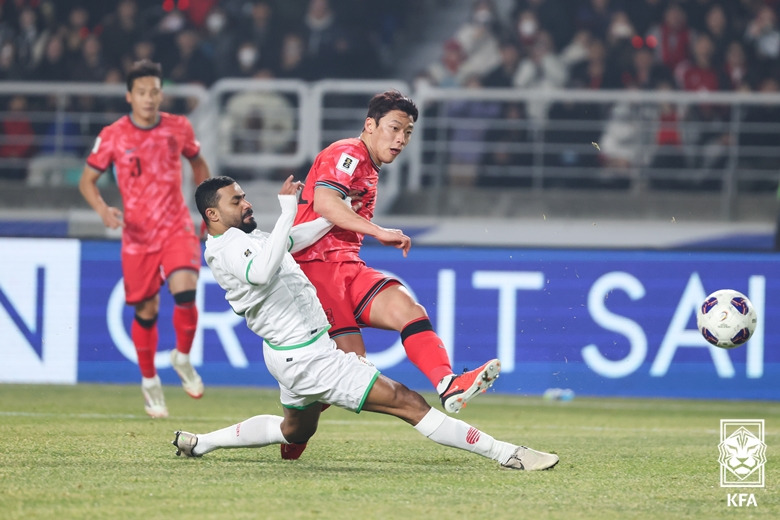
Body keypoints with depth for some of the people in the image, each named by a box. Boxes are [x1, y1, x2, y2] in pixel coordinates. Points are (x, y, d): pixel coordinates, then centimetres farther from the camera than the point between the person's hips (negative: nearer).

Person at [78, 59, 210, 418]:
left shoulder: (179, 128, -1)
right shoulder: (113, 136, -5)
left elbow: (198, 163, 18)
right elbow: (87, 180, 3)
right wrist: (102, 209, -15)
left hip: (177, 228, 0)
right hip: (137, 235, 0)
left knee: (185, 292, -23)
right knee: (146, 311, 5)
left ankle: (183, 358, 4)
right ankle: (150, 382, 26)